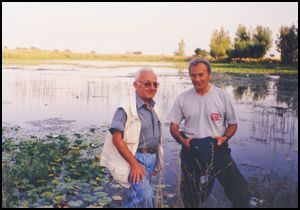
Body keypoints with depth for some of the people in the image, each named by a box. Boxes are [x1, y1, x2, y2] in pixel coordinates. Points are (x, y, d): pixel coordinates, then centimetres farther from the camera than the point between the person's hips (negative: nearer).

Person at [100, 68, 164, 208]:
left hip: (152, 158, 8)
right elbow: (116, 138, -20)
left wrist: (156, 162, 17)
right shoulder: (126, 108, -15)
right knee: (145, 199, -15)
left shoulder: (154, 108, 9)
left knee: (137, 198, 19)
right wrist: (134, 163, -22)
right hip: (136, 158, -8)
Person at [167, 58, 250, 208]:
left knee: (240, 192, -3)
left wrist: (225, 137, -15)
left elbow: (233, 123, 4)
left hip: (218, 150, -1)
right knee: (191, 199, 13)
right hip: (191, 151, 1)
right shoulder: (182, 98, 1)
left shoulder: (222, 96, -2)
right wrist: (183, 140, -14)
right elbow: (173, 125, 5)